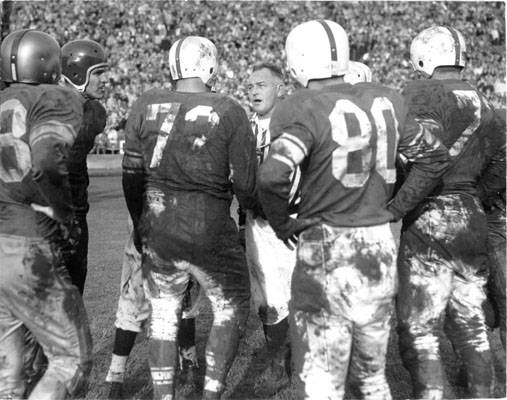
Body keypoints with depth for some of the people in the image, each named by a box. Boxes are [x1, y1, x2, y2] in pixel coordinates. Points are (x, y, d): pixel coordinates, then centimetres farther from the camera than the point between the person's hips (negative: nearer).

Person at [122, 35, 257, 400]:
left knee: (164, 312, 20)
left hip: (157, 229, 4)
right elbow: (245, 183, -6)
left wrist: (139, 223, 19)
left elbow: (132, 173, 5)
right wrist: (255, 206, 16)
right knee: (231, 309, 19)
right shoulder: (229, 113, -10)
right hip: (209, 232, -3)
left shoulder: (147, 106, -1)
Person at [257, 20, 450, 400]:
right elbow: (435, 157, 16)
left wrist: (280, 222, -9)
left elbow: (273, 175, -27)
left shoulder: (302, 109, -12)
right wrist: (394, 209, 15)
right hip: (381, 245, 6)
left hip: (326, 247, -6)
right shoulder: (384, 101, 6)